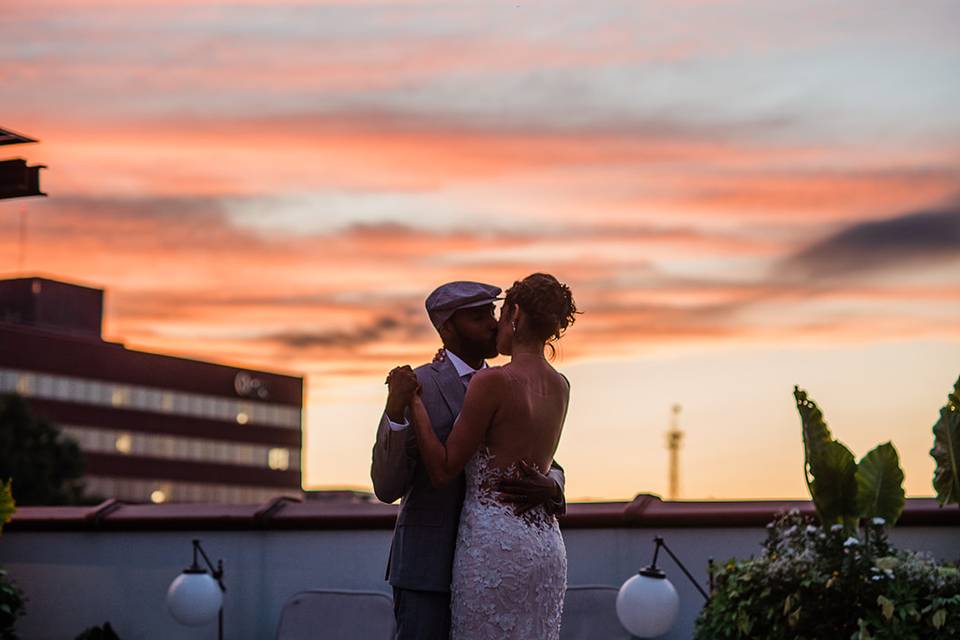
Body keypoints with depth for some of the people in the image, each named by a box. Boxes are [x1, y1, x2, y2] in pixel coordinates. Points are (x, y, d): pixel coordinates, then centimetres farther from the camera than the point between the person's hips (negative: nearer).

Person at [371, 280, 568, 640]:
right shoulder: (415, 387, -10)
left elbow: (550, 471, 8)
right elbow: (387, 488, -15)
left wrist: (547, 488, -19)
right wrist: (394, 410, -31)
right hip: (428, 566, -6)